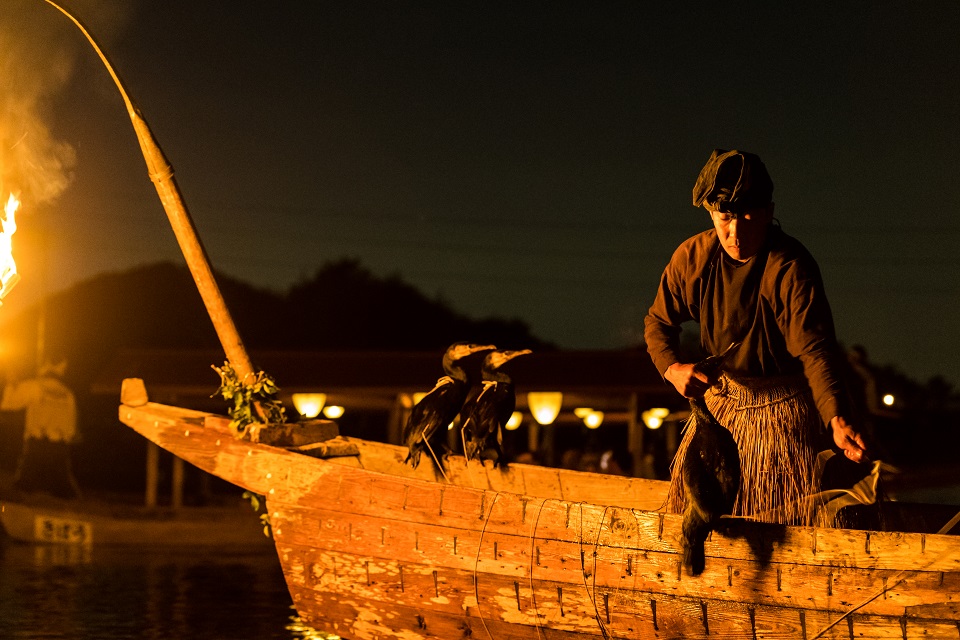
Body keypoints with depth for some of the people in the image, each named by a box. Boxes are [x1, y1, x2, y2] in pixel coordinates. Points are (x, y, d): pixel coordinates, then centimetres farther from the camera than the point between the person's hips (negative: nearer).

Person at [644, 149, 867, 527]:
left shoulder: (791, 268, -25)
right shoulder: (692, 258, -9)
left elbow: (815, 349, -32)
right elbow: (658, 321, 5)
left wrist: (837, 419, -46)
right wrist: (672, 367, -16)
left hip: (782, 406, -5)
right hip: (721, 397, 5)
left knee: (780, 517, -8)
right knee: (688, 503, 10)